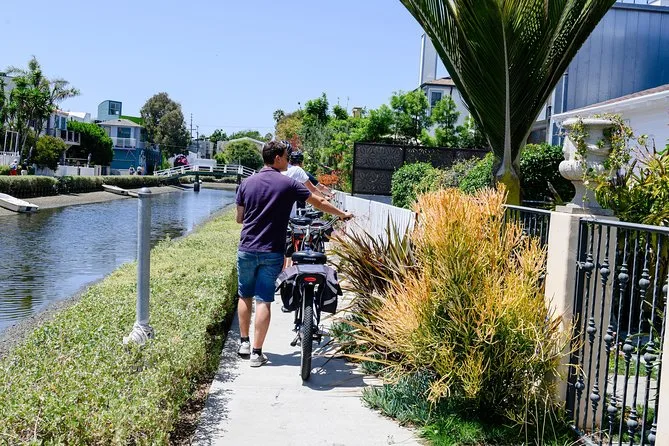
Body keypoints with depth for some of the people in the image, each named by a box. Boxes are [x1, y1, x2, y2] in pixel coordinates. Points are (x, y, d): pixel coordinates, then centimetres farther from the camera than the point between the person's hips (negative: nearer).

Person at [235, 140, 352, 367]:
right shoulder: (288, 184, -5)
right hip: (271, 253, -3)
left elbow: (239, 218, 10)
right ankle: (257, 352, 3)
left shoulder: (247, 183, 4)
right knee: (264, 301, 1)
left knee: (245, 296, 18)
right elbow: (319, 203, 5)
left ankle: (244, 342, 26)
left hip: (247, 250, 3)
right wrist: (343, 214, 20)